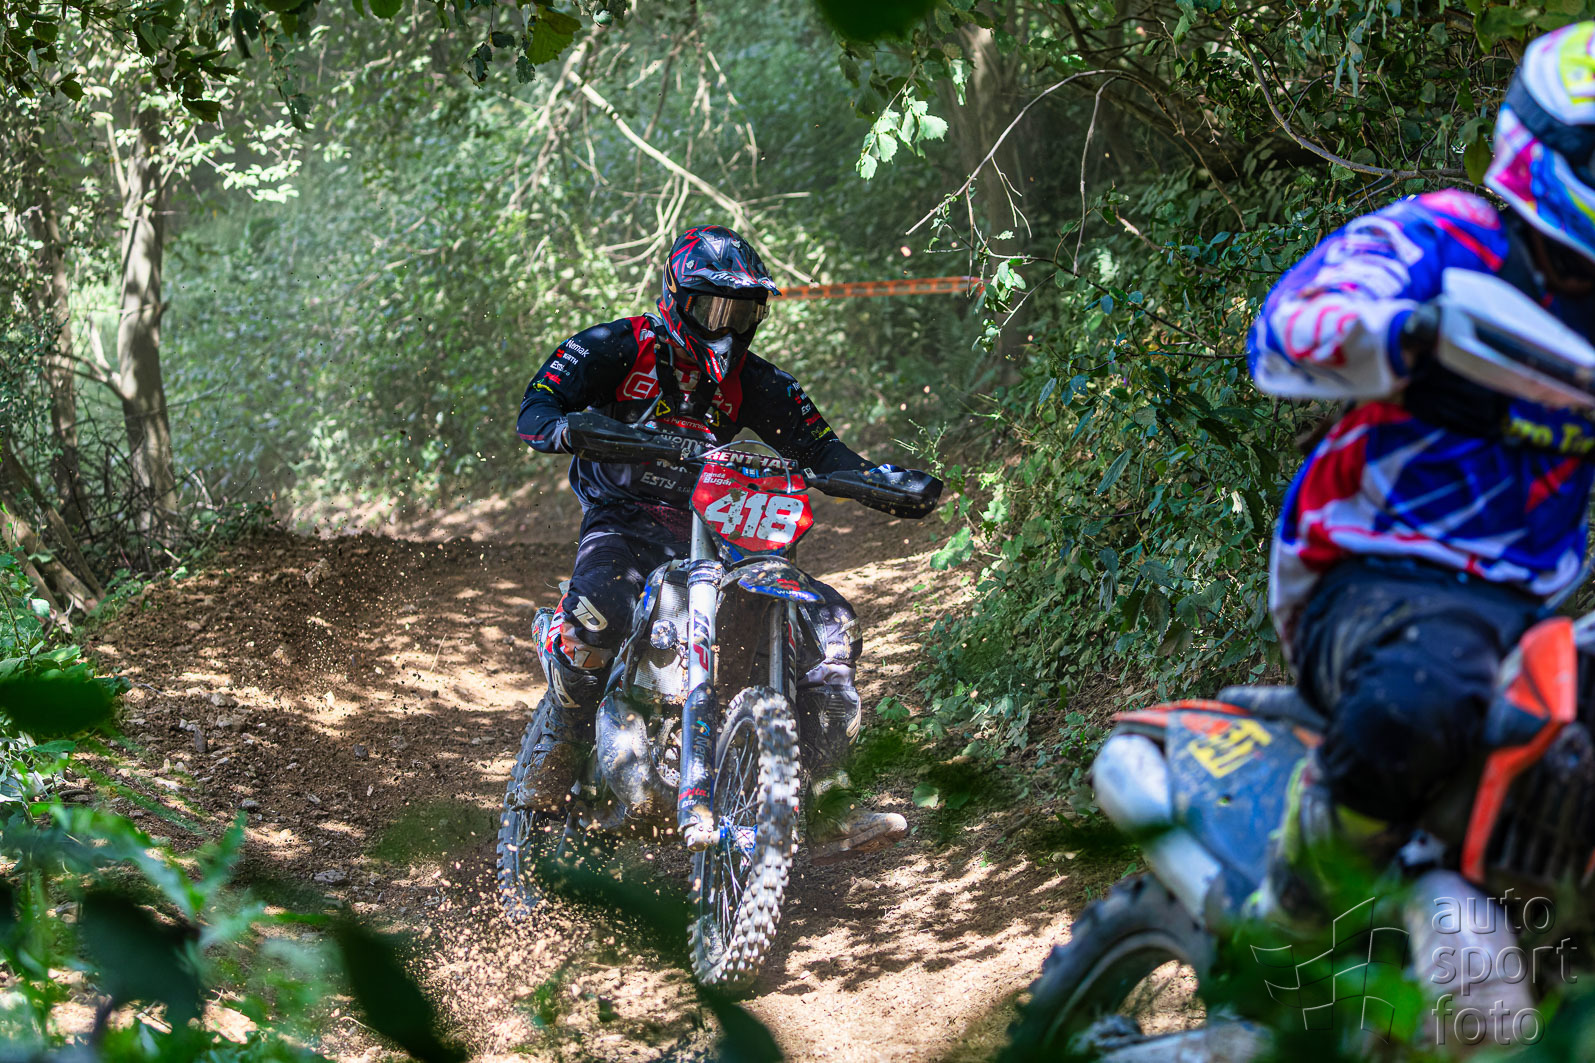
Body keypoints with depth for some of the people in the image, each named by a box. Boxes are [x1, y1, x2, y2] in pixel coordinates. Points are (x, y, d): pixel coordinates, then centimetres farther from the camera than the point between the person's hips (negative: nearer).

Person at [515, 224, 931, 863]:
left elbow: (816, 445, 6)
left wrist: (876, 477, -14)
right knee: (599, 606, -40)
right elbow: (535, 408, -15)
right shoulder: (618, 349, -5)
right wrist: (570, 429, -40)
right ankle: (557, 746, -14)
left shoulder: (753, 382, 8)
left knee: (830, 625, -10)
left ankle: (815, 798, -8)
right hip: (625, 522, -5)